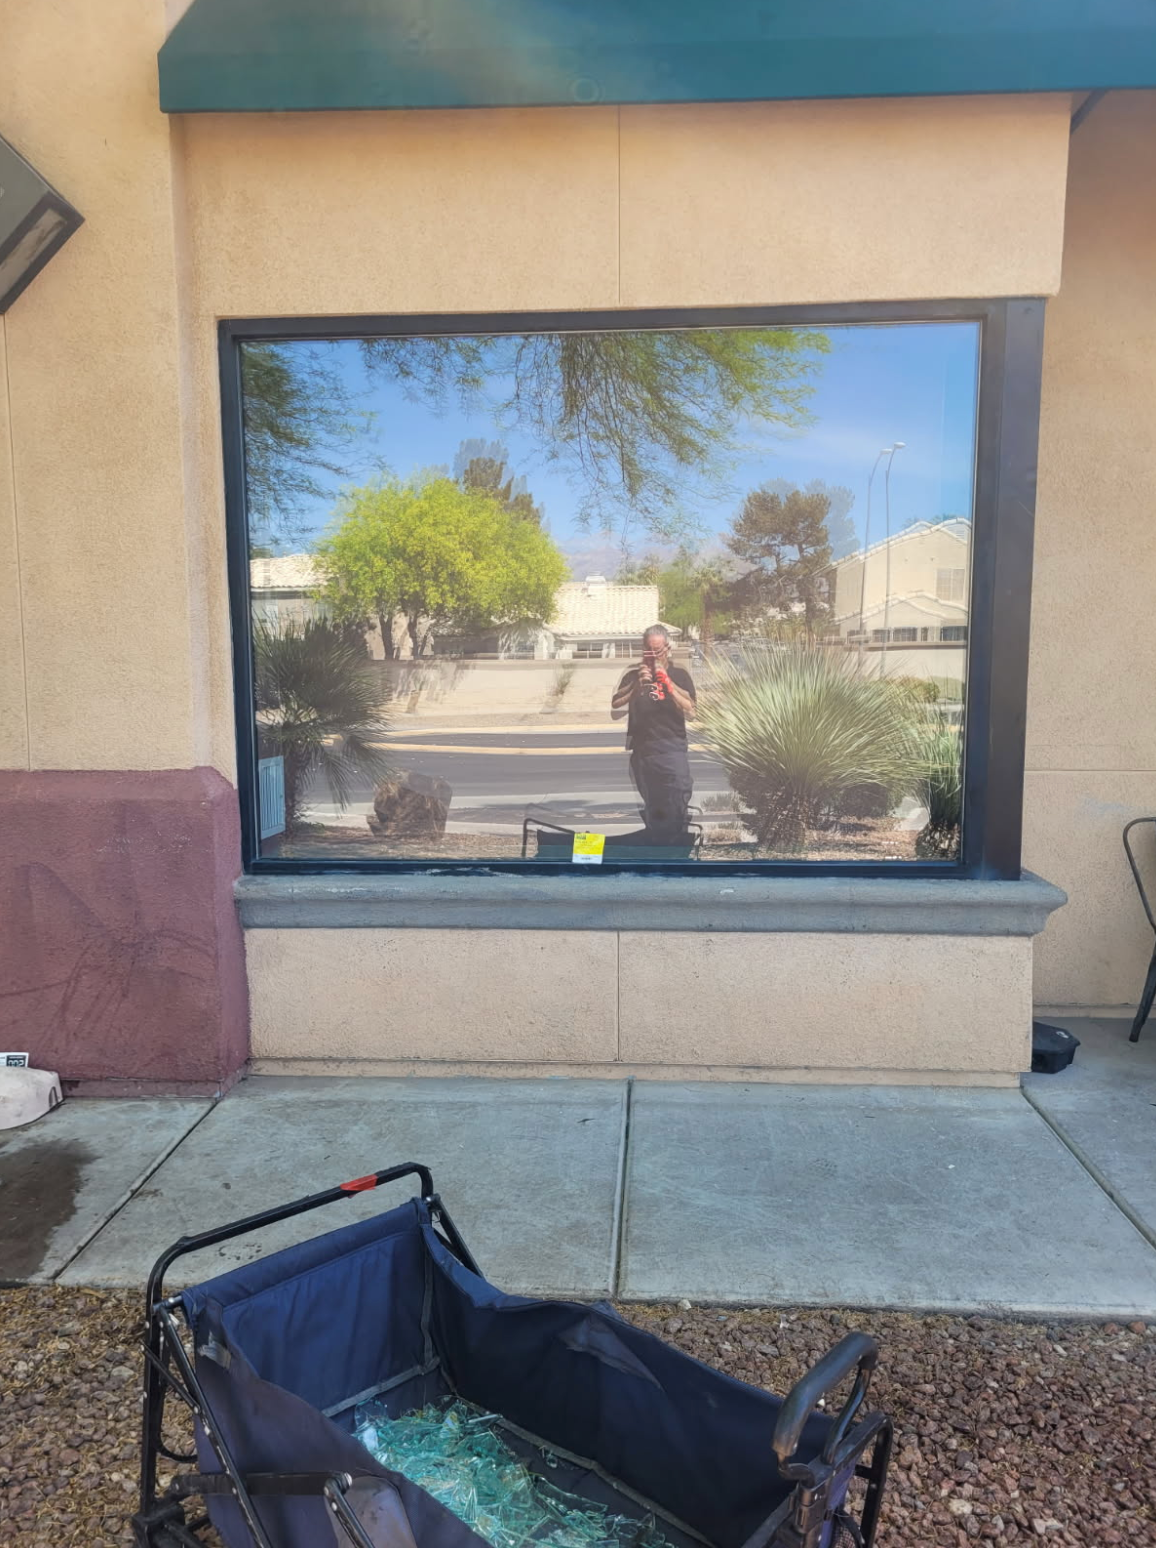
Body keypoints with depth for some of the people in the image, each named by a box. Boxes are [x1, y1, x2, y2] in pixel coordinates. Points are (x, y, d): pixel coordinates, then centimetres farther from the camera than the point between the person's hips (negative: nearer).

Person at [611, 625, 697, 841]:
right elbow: (615, 713, -2)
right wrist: (636, 687, -15)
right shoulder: (632, 675, 6)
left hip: (672, 750, -2)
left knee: (677, 811, -15)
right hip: (641, 752, 2)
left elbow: (690, 713, -6)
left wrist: (667, 683, -16)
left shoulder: (680, 675, 5)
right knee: (652, 812, 12)